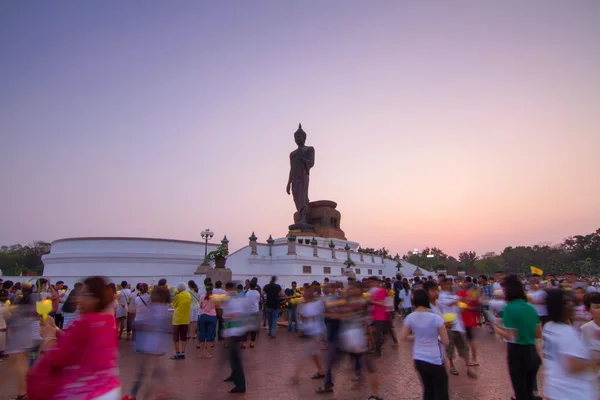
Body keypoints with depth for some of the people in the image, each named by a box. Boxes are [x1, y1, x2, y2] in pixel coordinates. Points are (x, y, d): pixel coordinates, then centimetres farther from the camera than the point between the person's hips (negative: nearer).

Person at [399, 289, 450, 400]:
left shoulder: (410, 318, -7)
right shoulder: (436, 318, -17)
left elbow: (402, 337, 1)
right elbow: (446, 342, -10)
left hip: (418, 359, 4)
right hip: (435, 360, -4)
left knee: (428, 389, 21)